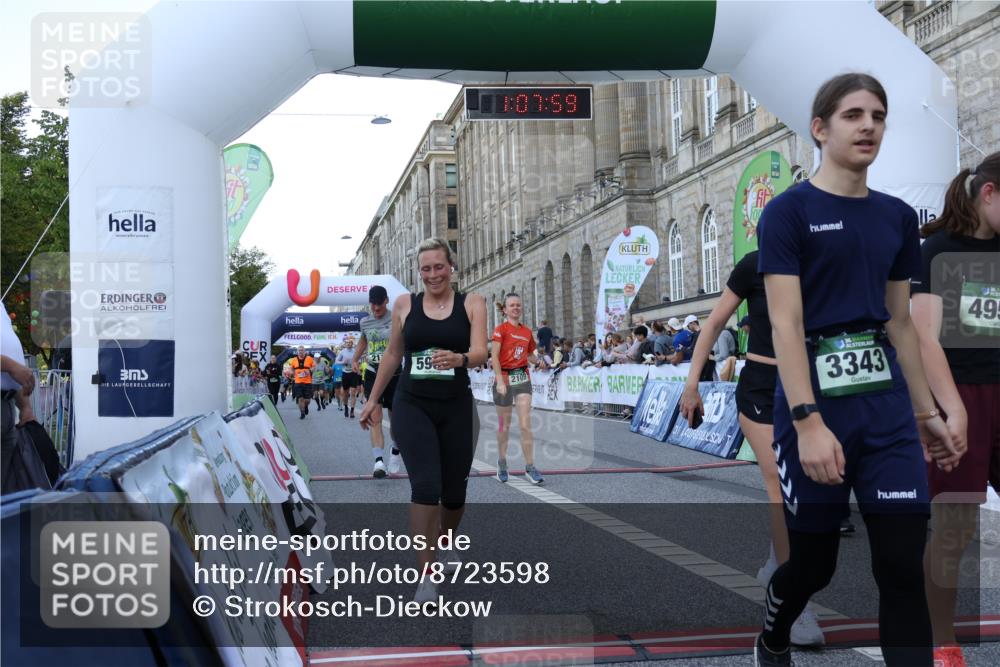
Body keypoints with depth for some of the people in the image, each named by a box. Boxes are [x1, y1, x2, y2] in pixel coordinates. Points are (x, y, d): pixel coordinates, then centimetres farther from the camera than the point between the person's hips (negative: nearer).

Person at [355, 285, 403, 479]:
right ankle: (379, 461, -17)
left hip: (393, 374, -2)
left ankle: (396, 450, 37)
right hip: (372, 373, 2)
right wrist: (355, 359, 16)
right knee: (375, 417, -10)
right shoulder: (365, 322, 6)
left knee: (395, 417, 10)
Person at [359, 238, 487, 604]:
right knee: (425, 487, -15)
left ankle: (446, 540, 45)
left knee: (454, 491, 12)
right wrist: (373, 399, 16)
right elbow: (393, 353, 14)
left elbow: (480, 351, -14)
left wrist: (459, 359, -36)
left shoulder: (472, 303, -1)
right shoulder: (405, 304, 3)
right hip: (412, 406, 0)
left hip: (456, 408, 1)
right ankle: (427, 574, -7)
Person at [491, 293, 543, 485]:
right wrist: (500, 381, -21)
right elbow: (494, 356, -13)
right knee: (504, 425, 8)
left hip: (523, 378, 3)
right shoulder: (501, 329, -5)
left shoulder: (527, 332, 9)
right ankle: (501, 463, 25)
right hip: (504, 378, -3)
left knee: (525, 425, -5)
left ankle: (530, 467, -3)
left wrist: (539, 360, -1)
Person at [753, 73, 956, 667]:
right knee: (814, 563, 8)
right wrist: (807, 421, -22)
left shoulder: (899, 216, 11)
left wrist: (926, 411, 17)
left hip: (886, 401, 5)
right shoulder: (789, 212, -6)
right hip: (814, 399, -5)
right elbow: (786, 324, -14)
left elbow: (900, 322, 17)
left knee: (904, 565, -2)